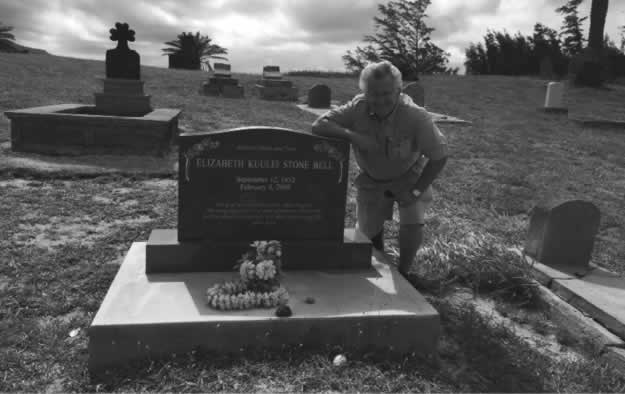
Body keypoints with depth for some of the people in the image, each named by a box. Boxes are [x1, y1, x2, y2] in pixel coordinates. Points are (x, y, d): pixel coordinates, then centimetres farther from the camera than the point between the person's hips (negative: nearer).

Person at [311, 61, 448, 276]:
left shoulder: (416, 117, -31)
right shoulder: (357, 109, -25)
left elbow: (439, 157, -21)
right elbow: (318, 125, -31)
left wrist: (416, 191, -20)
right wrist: (352, 135, -45)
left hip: (409, 178, -2)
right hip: (372, 179, 2)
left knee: (413, 224, -20)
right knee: (367, 230, 4)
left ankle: (402, 272, 5)